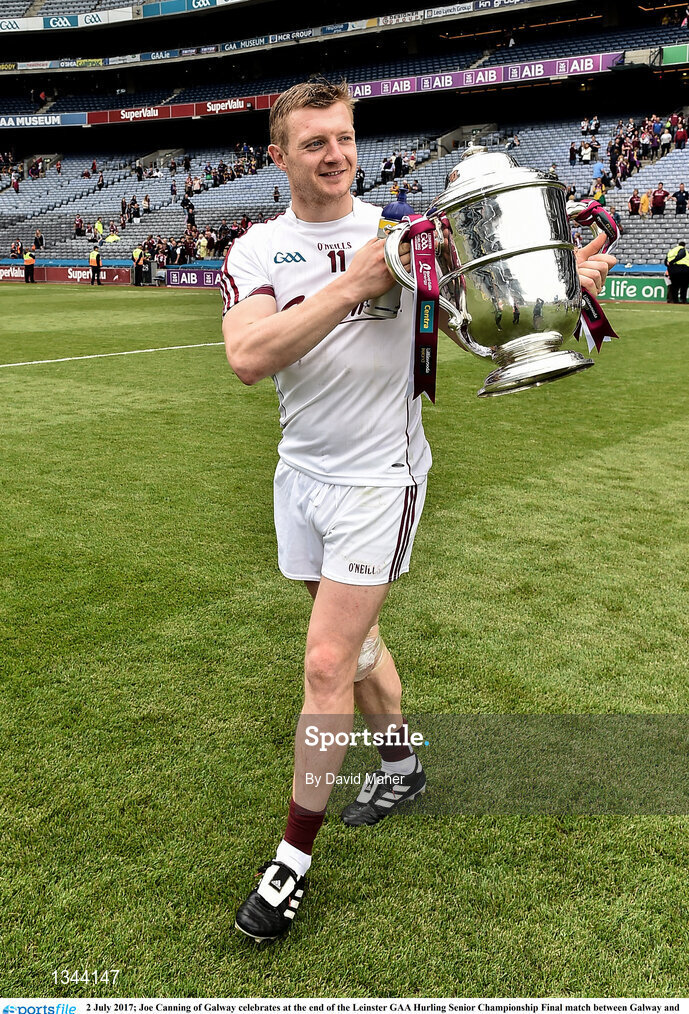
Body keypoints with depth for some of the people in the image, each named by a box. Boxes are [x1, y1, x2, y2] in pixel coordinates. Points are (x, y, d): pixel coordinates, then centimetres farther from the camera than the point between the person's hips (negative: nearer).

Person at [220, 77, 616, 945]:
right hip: (302, 474, 4)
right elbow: (247, 358, -19)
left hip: (378, 477, -3)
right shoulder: (257, 251, -1)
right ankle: (401, 766, 44)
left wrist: (568, 279, -21)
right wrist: (350, 285, -24)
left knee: (327, 665, -6)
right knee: (354, 638, 18)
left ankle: (294, 857, 11)